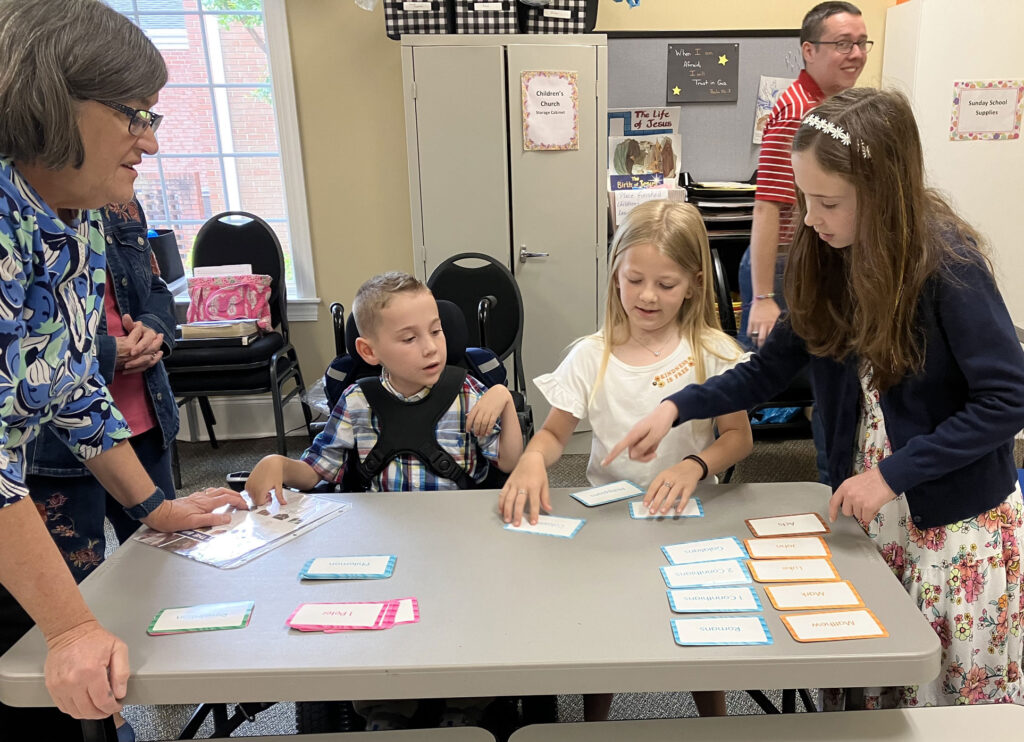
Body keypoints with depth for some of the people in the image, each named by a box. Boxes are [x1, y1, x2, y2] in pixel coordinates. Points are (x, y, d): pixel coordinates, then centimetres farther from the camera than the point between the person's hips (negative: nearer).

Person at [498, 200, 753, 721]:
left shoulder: (712, 353, -1)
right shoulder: (592, 356, 0)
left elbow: (739, 436, 0)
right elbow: (555, 432, 4)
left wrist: (694, 466, -19)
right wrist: (532, 458, -18)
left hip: (686, 517, 0)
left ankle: (715, 722, 17)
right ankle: (593, 725, 15)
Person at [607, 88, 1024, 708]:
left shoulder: (948, 263, -19)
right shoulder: (828, 260, -3)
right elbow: (771, 369, 2)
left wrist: (891, 475, -20)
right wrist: (676, 408, -10)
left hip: (961, 526, -4)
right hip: (872, 515, 5)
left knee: (955, 694, 11)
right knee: (877, 690, 15)